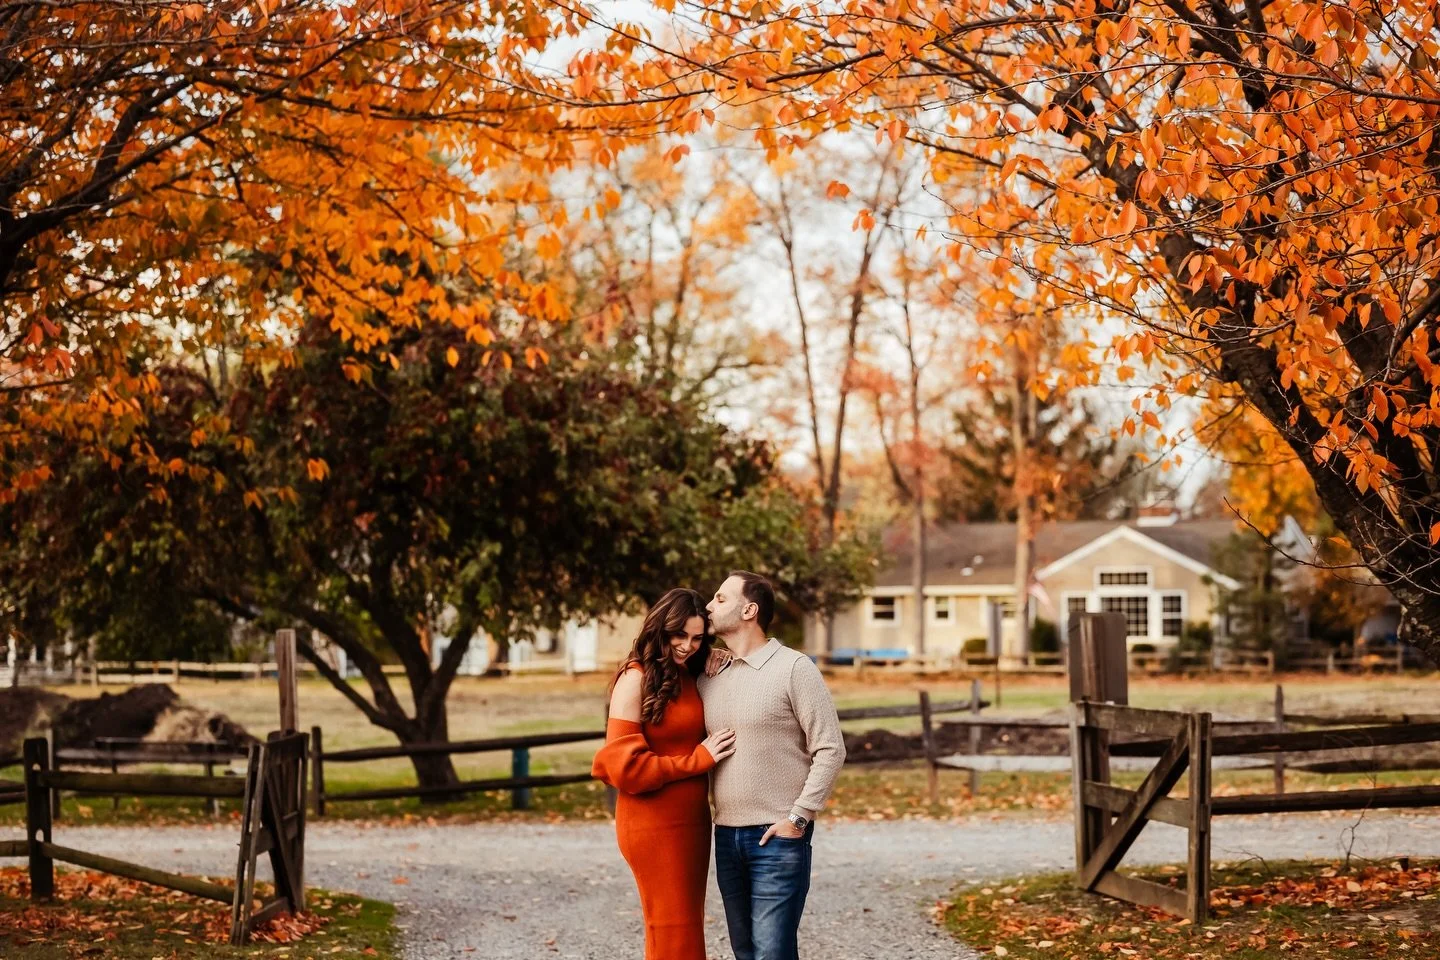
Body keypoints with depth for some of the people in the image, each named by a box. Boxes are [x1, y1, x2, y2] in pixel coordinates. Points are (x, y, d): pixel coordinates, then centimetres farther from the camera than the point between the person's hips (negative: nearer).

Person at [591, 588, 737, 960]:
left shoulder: (692, 678, 9)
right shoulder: (637, 679, -12)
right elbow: (625, 766, -17)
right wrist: (698, 759, -15)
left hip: (692, 820, 7)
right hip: (654, 823, -7)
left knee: (689, 925, 13)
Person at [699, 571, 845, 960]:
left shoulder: (794, 668, -7)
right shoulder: (709, 676, 11)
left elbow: (830, 749, -9)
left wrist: (798, 817, -13)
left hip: (778, 837, -6)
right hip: (726, 836, 6)